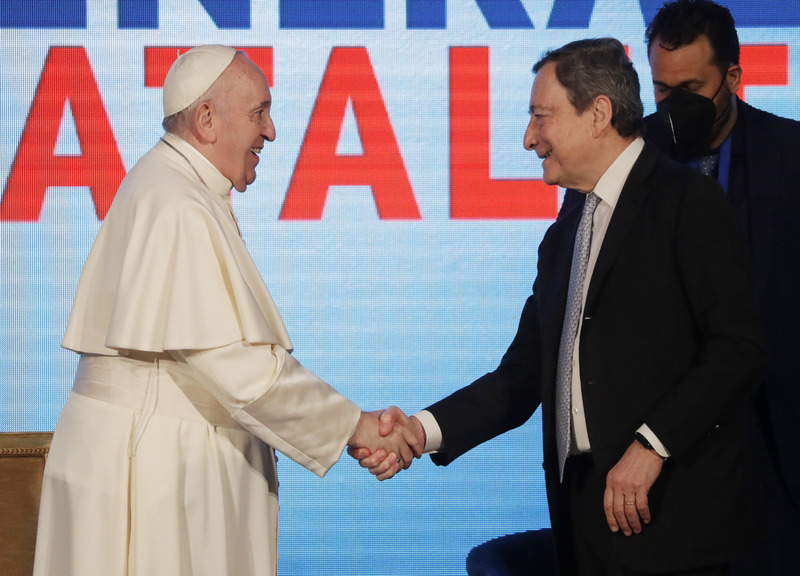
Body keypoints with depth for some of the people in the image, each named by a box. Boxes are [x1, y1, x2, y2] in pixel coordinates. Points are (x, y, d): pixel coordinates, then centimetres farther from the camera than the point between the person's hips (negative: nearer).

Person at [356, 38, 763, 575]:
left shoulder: (688, 200, -4)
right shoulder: (563, 236, 20)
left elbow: (737, 345, -12)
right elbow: (522, 377, 15)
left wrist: (652, 442, -17)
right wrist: (422, 430, 1)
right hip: (583, 510, 7)